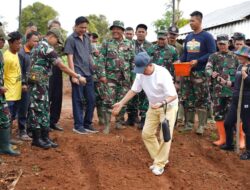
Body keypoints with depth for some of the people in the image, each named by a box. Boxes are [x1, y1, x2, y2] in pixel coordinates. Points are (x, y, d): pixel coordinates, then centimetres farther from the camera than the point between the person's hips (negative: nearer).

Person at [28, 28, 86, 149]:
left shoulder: (39, 46, 16)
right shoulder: (47, 48, -15)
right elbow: (62, 66, -16)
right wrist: (78, 77, -11)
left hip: (40, 83, 10)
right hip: (38, 83, -10)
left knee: (44, 110, 10)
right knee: (37, 110, -3)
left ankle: (44, 137, 14)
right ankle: (36, 139, 4)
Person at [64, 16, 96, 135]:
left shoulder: (87, 38, 14)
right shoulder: (71, 39, -5)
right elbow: (70, 58, -9)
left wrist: (93, 69, 14)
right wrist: (73, 75, -14)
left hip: (88, 74, 6)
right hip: (78, 74, -6)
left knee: (91, 100, 8)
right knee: (78, 100, 0)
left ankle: (87, 124, 20)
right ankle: (78, 126, 9)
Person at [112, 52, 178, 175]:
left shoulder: (162, 73, -30)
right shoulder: (140, 74, -11)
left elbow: (173, 96, -31)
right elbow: (134, 90, 1)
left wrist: (162, 103, -48)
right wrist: (121, 103, -5)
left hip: (169, 106, -6)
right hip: (153, 106, 7)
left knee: (165, 136, -9)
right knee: (146, 133, 6)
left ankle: (160, 163, 8)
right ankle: (161, 158, 22)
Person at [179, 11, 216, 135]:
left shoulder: (207, 37, -4)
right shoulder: (188, 37, 14)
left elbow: (212, 54, -10)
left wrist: (198, 61, -19)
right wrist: (180, 62, 1)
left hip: (200, 73, -6)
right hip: (187, 72, 6)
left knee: (201, 100, -2)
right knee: (187, 99, 8)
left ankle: (201, 125, 5)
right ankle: (188, 124, 17)